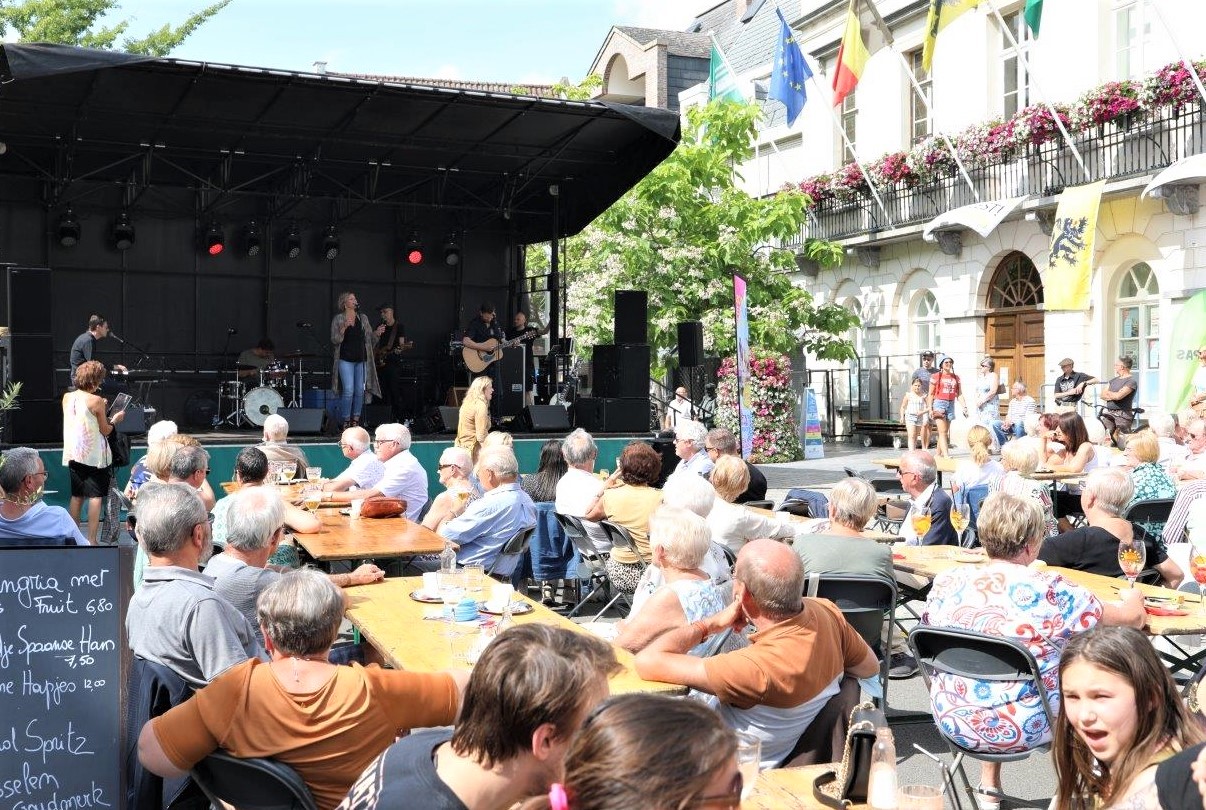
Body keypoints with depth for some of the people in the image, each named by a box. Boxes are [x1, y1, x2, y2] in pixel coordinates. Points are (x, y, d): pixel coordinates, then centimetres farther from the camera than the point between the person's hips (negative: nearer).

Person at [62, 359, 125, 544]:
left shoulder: (67, 397, 3)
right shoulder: (96, 401, -15)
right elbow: (105, 431, -8)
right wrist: (115, 420, 9)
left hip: (73, 454, 6)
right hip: (94, 455, -6)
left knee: (77, 496, 15)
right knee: (95, 496, -1)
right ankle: (91, 540, -4)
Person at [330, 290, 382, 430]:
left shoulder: (363, 318, 13)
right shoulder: (338, 319, 2)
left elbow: (369, 338, 15)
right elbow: (335, 340, -4)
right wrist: (344, 327, -18)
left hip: (361, 359, 4)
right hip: (346, 359, -4)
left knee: (360, 391, 2)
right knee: (348, 390, -10)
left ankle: (356, 420, 11)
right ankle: (346, 421, 0)